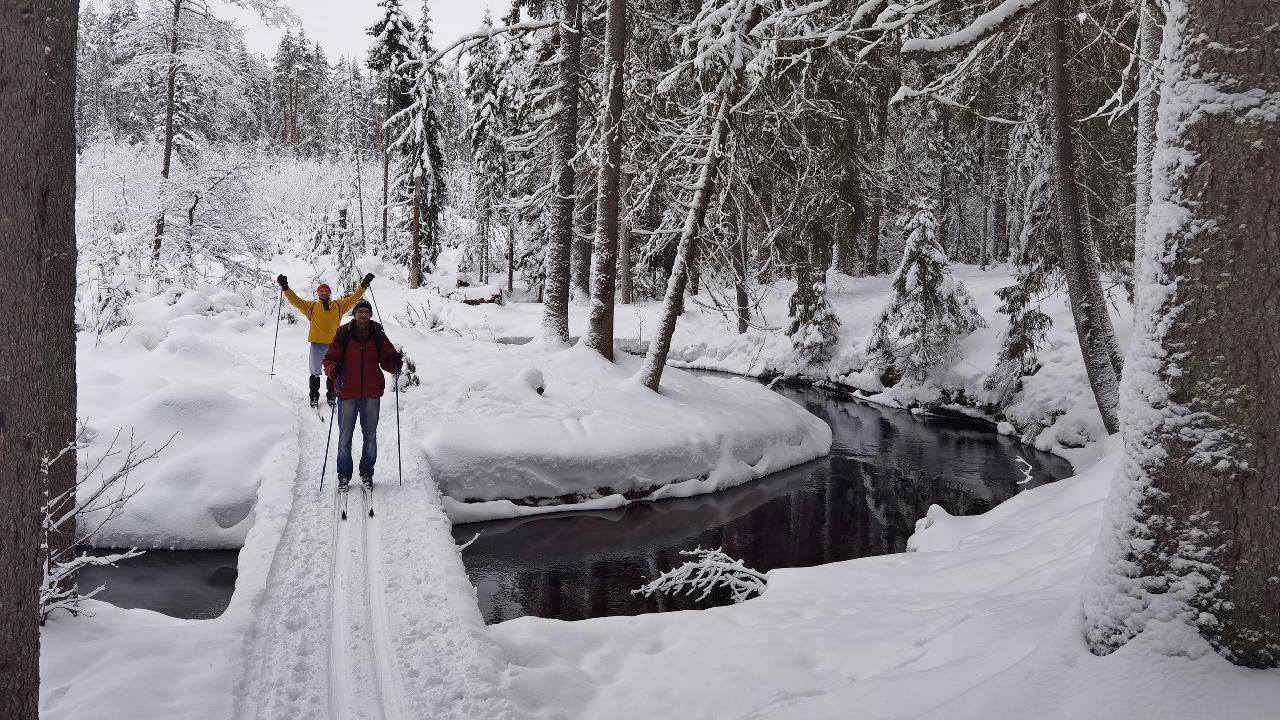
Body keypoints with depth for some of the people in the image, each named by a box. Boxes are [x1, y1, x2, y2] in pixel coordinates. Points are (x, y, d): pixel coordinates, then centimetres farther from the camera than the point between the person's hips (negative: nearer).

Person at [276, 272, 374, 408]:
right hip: (317, 344, -1)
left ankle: (331, 397, 20)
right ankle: (314, 397, 16)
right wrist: (285, 288, -10)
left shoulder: (338, 305, 11)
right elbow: (296, 300, 1)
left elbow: (353, 298, 13)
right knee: (315, 373, 5)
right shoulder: (311, 306, 7)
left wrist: (364, 285, 9)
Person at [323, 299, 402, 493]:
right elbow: (330, 358, 0)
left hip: (371, 394, 2)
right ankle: (344, 475, 18)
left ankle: (367, 473, 25)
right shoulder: (343, 335, -1)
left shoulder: (378, 335, 4)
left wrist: (395, 362, -18)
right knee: (345, 437, 5)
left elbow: (386, 359, 4)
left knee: (370, 436, 11)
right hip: (348, 394, -1)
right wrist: (334, 369, -22)